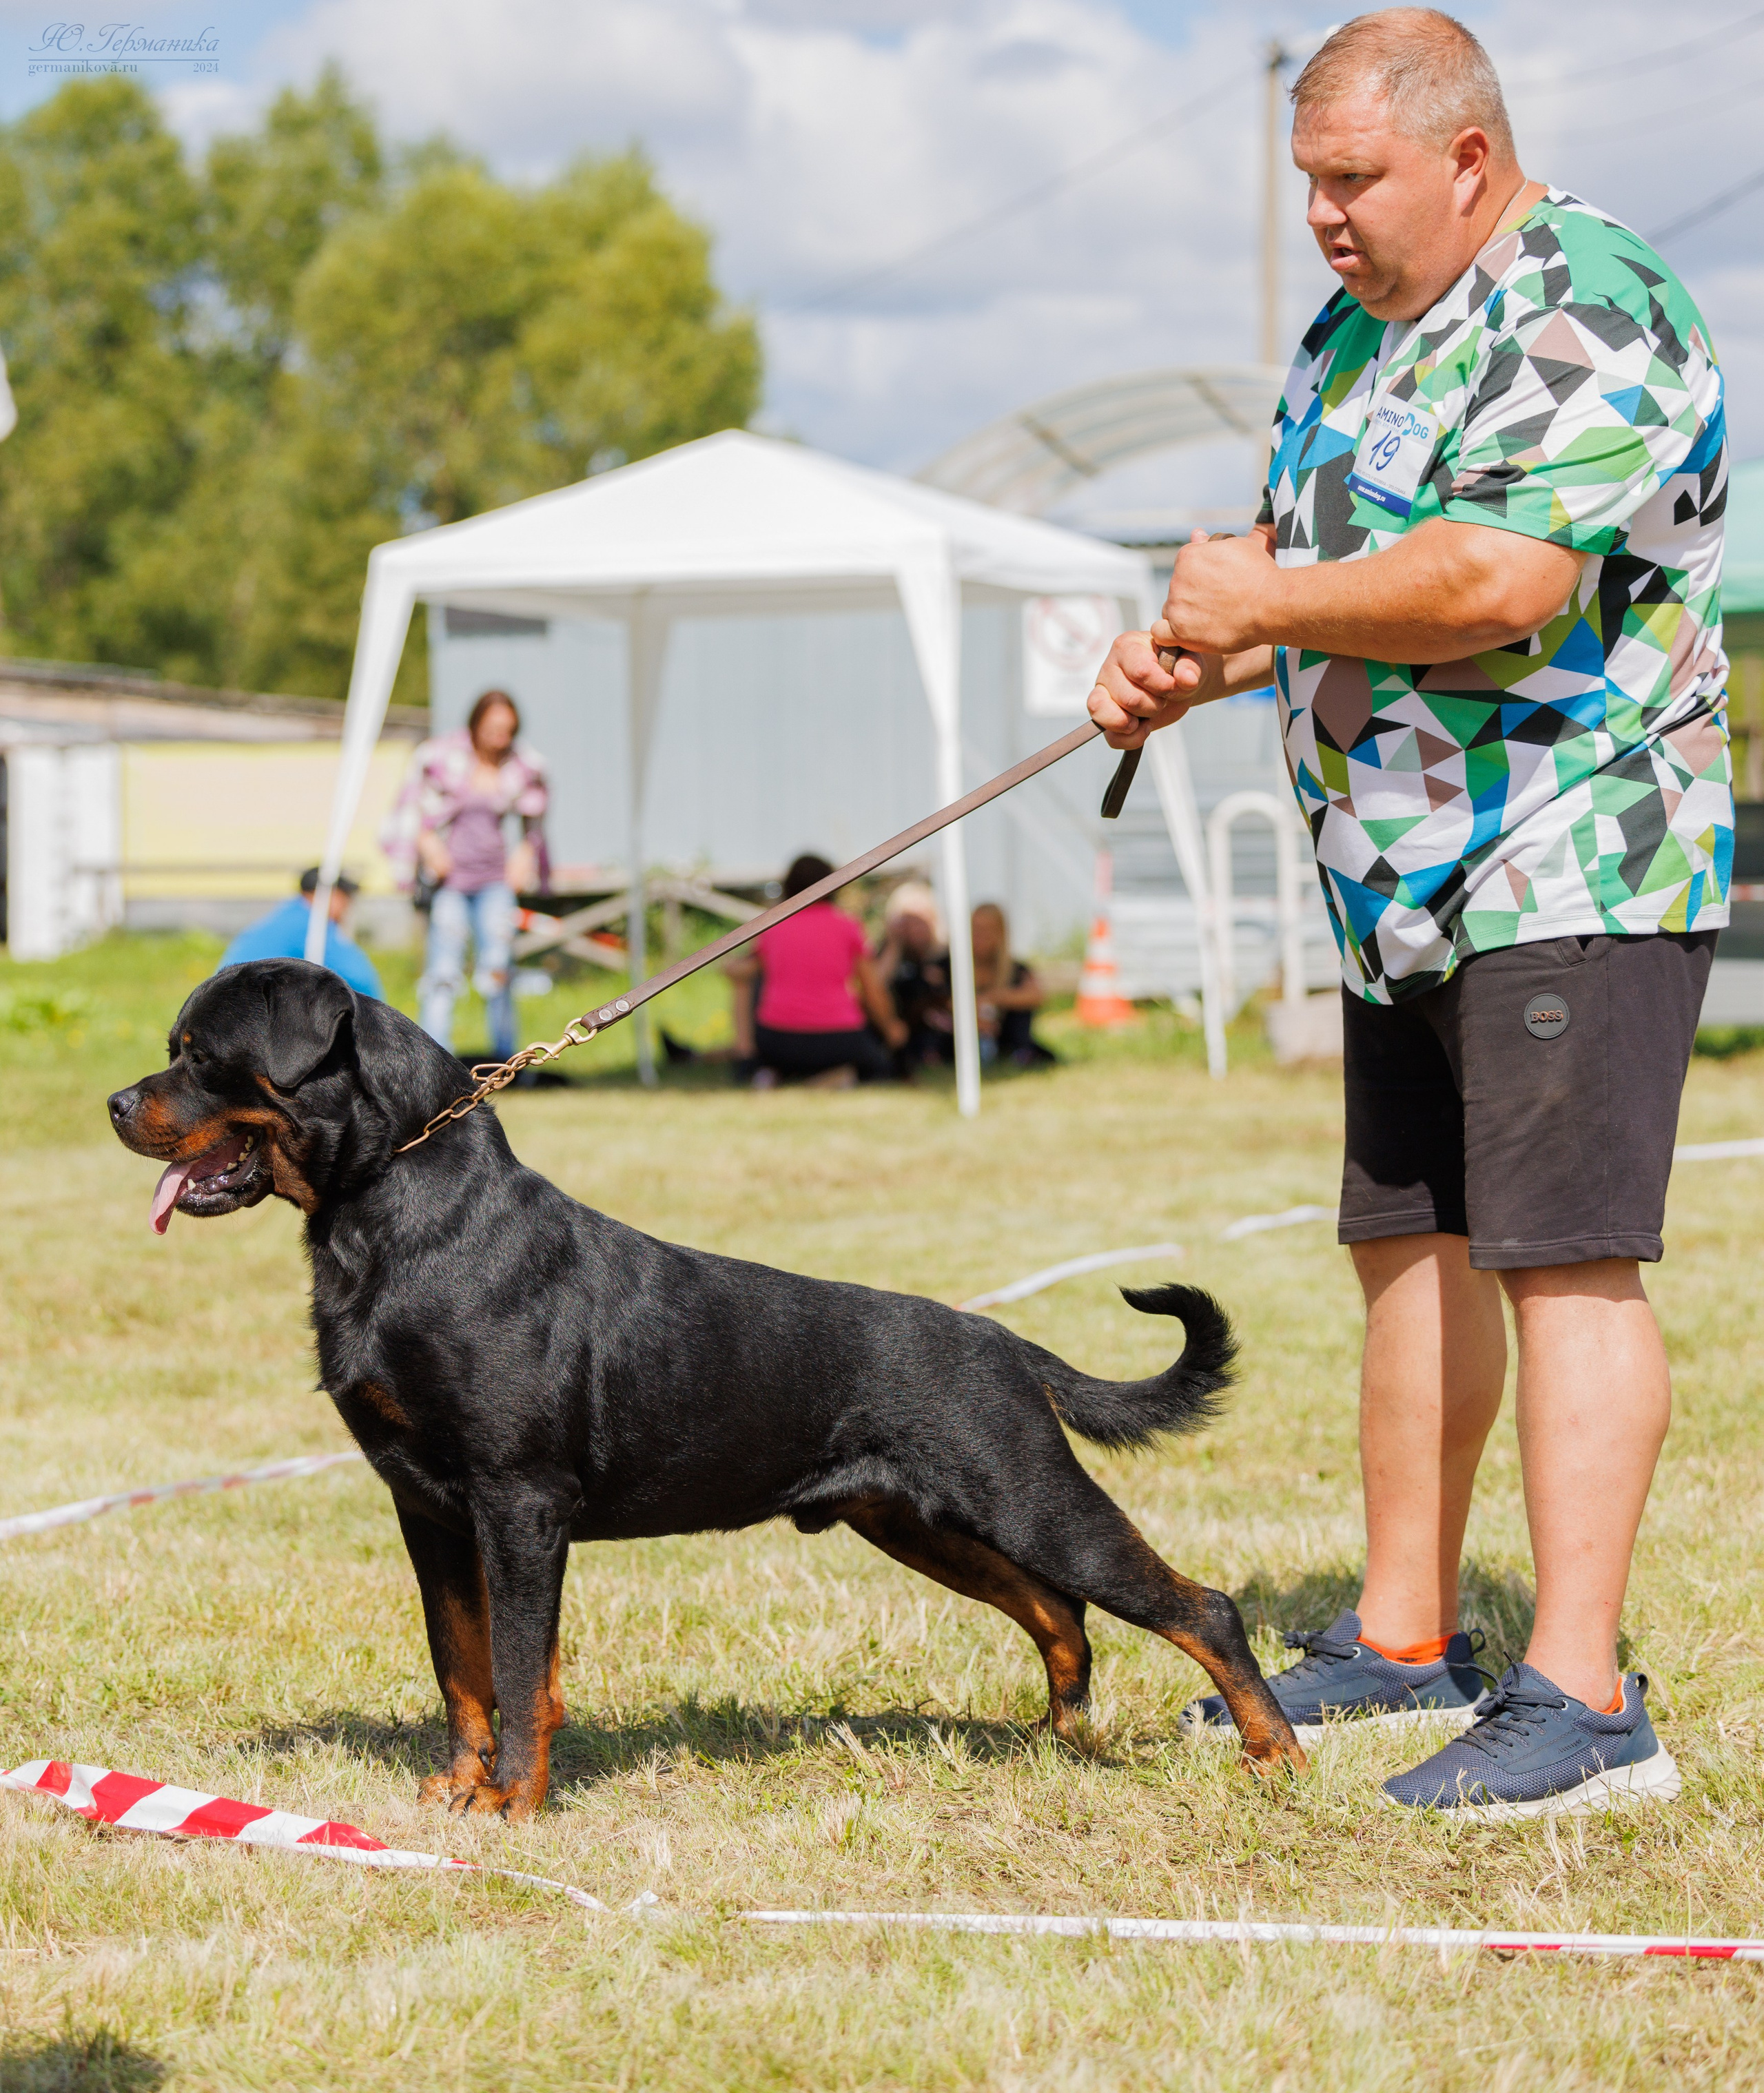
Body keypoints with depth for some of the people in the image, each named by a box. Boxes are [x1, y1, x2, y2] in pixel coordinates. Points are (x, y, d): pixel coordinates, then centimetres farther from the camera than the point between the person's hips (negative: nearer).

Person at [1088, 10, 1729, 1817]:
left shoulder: (1586, 317, -15)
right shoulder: (1355, 336, 16)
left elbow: (1498, 583, -27)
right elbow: (1305, 557, 24)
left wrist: (1264, 601, -14)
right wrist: (1186, 658, 2)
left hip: (1573, 870, -10)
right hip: (1405, 885, 10)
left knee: (1563, 1260, -13)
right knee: (1411, 1246, 14)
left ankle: (1582, 1701, -15)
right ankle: (1403, 1644, 24)